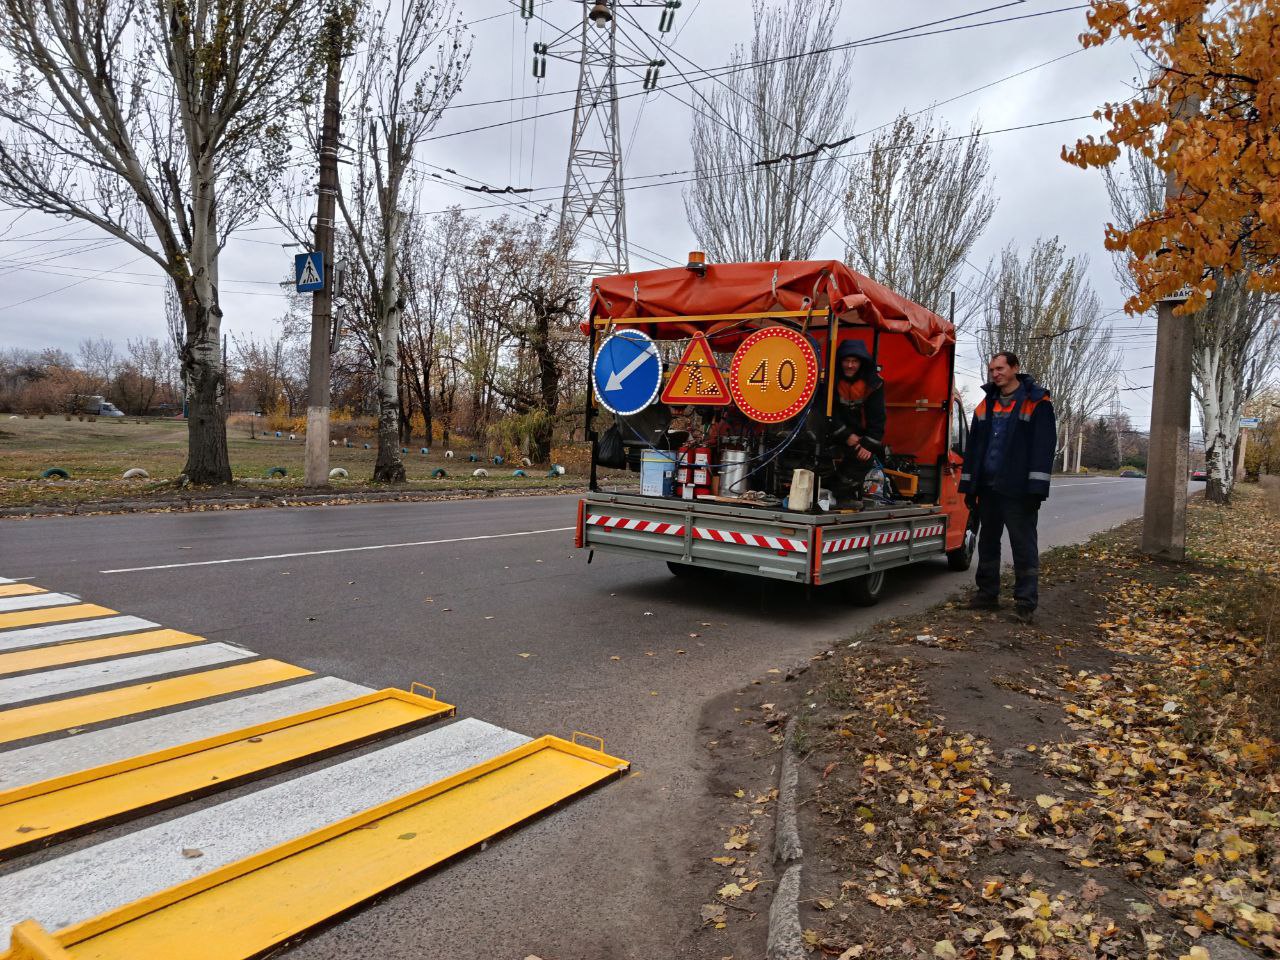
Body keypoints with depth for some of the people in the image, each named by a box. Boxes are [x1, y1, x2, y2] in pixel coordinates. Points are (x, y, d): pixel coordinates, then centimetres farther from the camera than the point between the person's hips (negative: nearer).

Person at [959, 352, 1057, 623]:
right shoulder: (986, 405, 14)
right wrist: (969, 486, 11)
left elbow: (1044, 446, -10)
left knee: (1024, 547, -2)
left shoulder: (1037, 402, -4)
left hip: (1017, 490, -6)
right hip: (988, 488, 6)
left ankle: (1026, 603, 2)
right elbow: (974, 446, 15)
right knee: (987, 543, 13)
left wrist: (1036, 488, -16)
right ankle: (987, 594, 23)